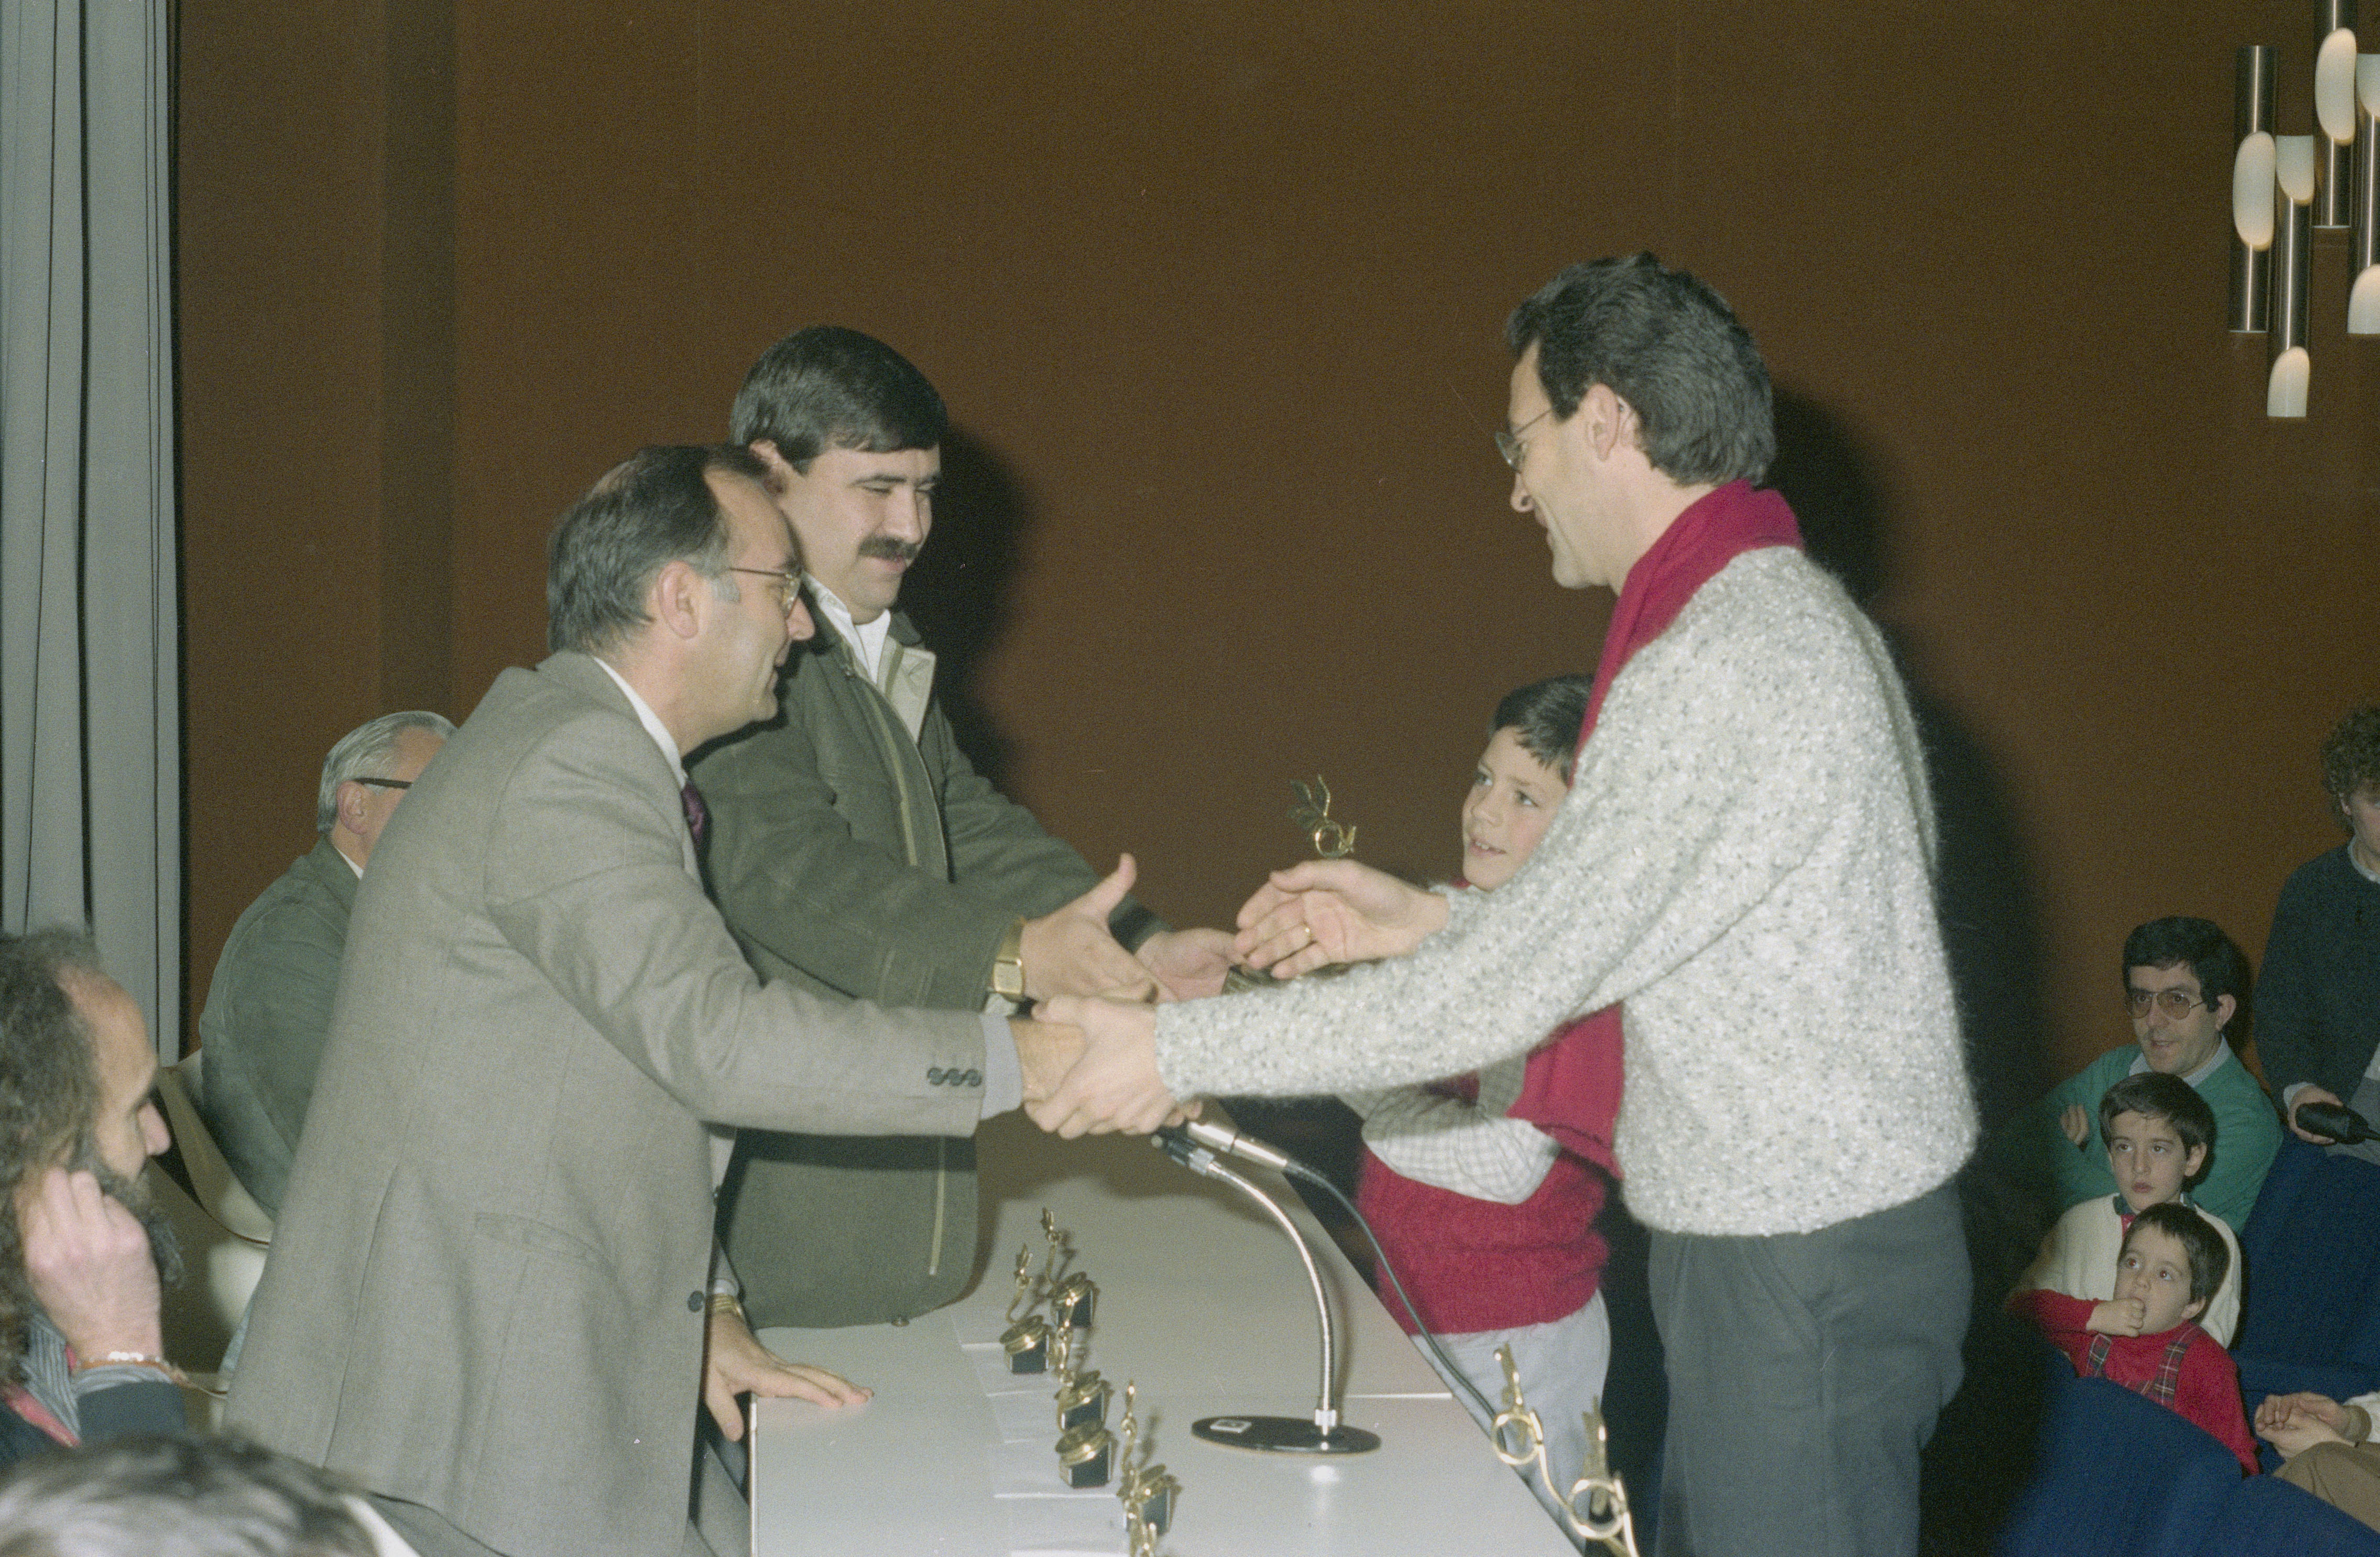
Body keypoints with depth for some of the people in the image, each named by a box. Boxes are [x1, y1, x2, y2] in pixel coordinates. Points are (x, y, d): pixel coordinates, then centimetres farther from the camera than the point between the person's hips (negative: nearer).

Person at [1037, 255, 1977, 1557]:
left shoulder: (1725, 665, -22)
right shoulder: (1777, 611, 12)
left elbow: (1515, 993, -21)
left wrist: (1181, 1050, -14)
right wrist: (1425, 920, 13)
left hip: (1806, 1276, -10)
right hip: (1764, 1245, 10)